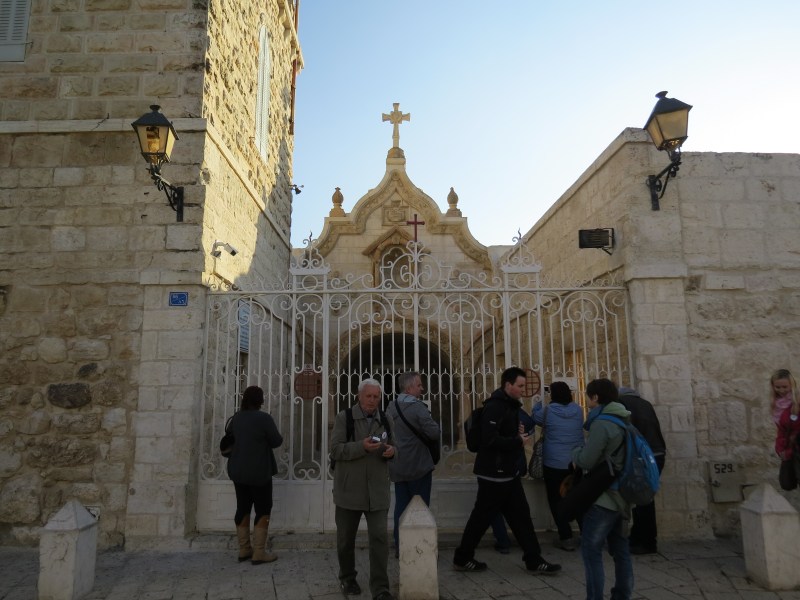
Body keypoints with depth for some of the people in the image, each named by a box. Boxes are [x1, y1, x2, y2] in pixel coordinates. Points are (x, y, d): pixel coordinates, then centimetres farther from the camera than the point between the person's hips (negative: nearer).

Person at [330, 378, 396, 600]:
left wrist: (392, 451, -10)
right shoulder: (344, 417, -5)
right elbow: (335, 450, -13)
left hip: (377, 491, 2)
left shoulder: (386, 421, 6)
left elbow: (392, 450, 15)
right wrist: (362, 447, -26)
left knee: (379, 537, -5)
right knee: (345, 538, 13)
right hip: (349, 490, -1)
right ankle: (347, 578, 35)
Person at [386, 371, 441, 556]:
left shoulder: (391, 407, 6)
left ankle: (399, 546, 18)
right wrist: (436, 427, 0)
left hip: (397, 466, 7)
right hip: (418, 466, -6)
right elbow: (435, 434, -21)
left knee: (401, 505, 13)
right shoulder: (418, 407, -17)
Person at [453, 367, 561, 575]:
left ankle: (534, 560, 22)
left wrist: (519, 436, 4)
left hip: (508, 473, 10)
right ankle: (462, 559, 17)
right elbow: (490, 440, -28)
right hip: (494, 474, -10)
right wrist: (518, 441, -18)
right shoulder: (495, 407, -20)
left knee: (520, 515, 13)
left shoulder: (510, 405, 12)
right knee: (481, 517, 3)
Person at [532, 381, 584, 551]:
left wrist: (539, 402, 23)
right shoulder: (578, 410, -1)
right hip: (577, 463, 4)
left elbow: (535, 417, 9)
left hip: (554, 463, -4)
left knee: (556, 501, 4)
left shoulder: (548, 411, -10)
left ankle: (567, 538, 0)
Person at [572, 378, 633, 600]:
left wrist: (575, 453, 3)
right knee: (620, 550, 14)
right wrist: (581, 457, 11)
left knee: (591, 550, -3)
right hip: (621, 496, 9)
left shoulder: (602, 423, -17)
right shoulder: (622, 422, 10)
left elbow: (586, 461, -17)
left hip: (604, 497, -9)